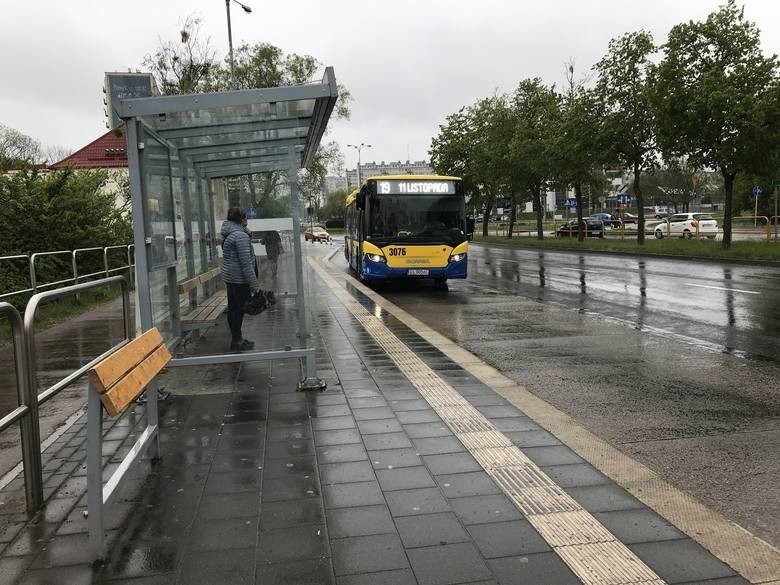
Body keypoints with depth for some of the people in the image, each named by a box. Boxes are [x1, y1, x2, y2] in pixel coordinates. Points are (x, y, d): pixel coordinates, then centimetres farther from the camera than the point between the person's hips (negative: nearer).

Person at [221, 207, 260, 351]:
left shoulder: (228, 234, 12)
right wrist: (254, 284, -17)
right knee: (238, 309, -2)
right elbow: (246, 262, -20)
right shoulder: (240, 235, -17)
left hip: (229, 277, 9)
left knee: (233, 308, 15)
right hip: (239, 279, -9)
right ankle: (237, 342, 4)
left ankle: (236, 338, 25)